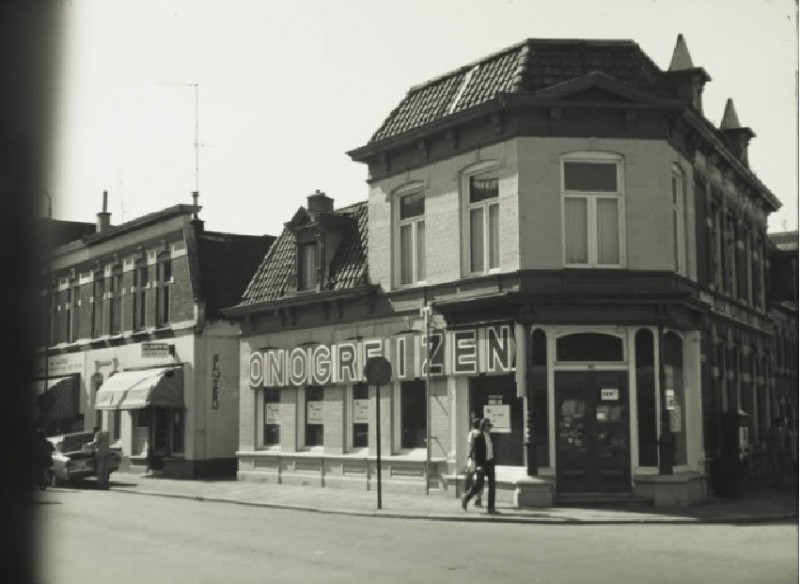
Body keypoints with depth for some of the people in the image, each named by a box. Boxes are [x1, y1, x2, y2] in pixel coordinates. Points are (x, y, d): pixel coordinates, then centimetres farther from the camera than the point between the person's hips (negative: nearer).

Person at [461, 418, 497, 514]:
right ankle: (466, 499, 20)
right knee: (479, 485, -3)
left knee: (492, 485, 0)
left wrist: (493, 462, 12)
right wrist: (478, 465, -17)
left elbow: (493, 451, 15)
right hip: (482, 464, -6)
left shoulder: (491, 437, 11)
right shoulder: (479, 438, -7)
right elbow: (477, 452, -11)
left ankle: (490, 507, 3)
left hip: (490, 463, 6)